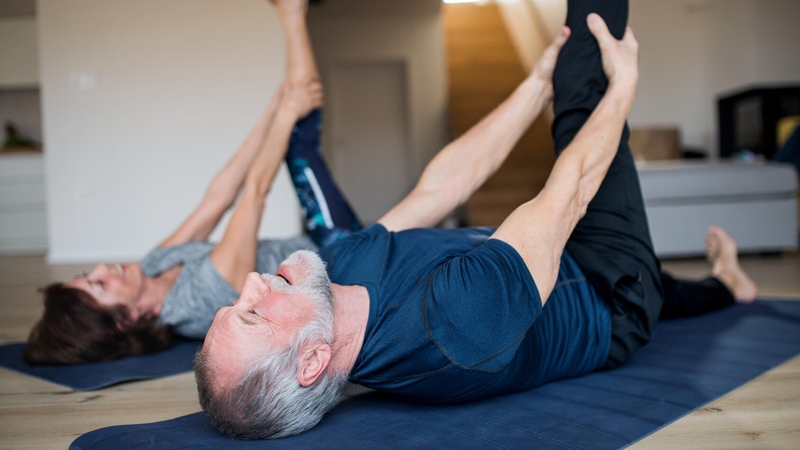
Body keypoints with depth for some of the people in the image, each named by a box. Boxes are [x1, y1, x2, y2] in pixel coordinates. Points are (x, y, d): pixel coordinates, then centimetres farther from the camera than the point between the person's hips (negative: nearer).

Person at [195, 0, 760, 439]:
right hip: (614, 312, -5)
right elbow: (566, 195, -32)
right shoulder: (453, 319, -47)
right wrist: (625, 82, -14)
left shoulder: (342, 263, -26)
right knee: (582, 107, -1)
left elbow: (441, 185, -16)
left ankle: (722, 286, 66)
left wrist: (538, 85, -5)